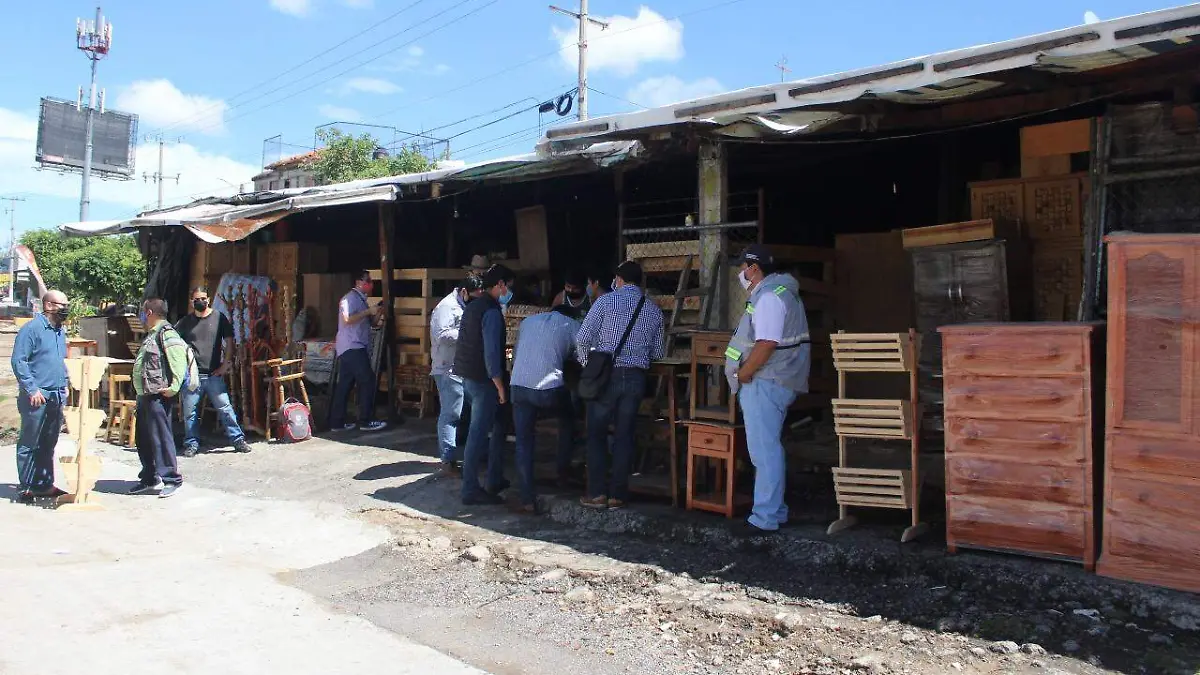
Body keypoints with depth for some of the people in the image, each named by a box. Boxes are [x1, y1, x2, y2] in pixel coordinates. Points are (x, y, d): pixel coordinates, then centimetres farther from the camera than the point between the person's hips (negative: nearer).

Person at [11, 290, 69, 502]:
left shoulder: (60, 331, 16)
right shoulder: (32, 329, -9)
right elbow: (18, 361, -14)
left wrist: (64, 385, 15)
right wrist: (32, 389, -17)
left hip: (57, 397, 8)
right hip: (37, 397, -8)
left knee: (48, 444, 13)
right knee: (29, 444, -1)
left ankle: (44, 484, 20)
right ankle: (25, 486, 5)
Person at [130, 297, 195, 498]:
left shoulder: (166, 333, -12)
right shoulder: (152, 334, 19)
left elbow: (180, 357, -24)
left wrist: (174, 387, -27)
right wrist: (141, 393, 17)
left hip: (158, 396, -11)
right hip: (145, 395, 11)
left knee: (161, 437, -7)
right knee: (143, 438, 14)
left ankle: (172, 479, 0)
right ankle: (150, 478, 24)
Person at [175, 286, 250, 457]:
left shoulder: (219, 318, 4)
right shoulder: (185, 322, 8)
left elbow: (229, 342, 5)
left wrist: (226, 364, -2)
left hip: (214, 374, -2)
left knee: (225, 408, -3)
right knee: (190, 412, 4)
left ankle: (238, 439, 2)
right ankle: (192, 444, 15)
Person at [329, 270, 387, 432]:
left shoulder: (361, 299, 20)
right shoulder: (350, 298, -9)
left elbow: (370, 322, 23)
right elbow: (347, 319, -22)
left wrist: (378, 312, 5)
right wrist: (368, 311, -18)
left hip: (355, 348, 9)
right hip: (352, 347, -9)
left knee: (344, 385, 8)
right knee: (368, 381, -10)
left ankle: (337, 422, 10)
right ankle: (365, 421, -8)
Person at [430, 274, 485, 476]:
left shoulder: (464, 306, 17)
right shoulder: (447, 306, -13)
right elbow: (442, 335, -26)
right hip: (449, 370, -10)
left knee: (453, 413, 14)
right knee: (451, 414, -9)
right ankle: (448, 461, -7)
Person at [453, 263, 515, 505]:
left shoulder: (473, 306, 13)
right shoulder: (492, 311, -16)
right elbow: (491, 353, -21)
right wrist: (501, 387, -16)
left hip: (468, 377, 10)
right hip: (483, 380, -10)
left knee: (498, 428, 19)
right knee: (478, 435, -4)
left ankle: (495, 481, 24)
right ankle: (470, 490, 2)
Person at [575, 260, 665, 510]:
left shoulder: (606, 301, -4)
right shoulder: (654, 310, 8)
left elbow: (582, 339, -5)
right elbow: (657, 352, 12)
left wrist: (587, 363, 12)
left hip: (607, 375, -3)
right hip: (636, 378, 3)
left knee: (597, 434, 8)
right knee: (624, 435, 10)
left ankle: (597, 493, 7)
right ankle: (617, 495, 13)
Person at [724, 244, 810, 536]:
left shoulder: (769, 297, -16)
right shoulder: (777, 291, 18)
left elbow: (766, 343, -25)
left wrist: (742, 374, -16)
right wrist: (746, 373, 17)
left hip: (764, 383, -11)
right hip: (768, 382, 11)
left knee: (765, 451, -8)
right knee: (768, 449, 16)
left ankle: (765, 518, -3)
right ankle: (775, 510, 24)